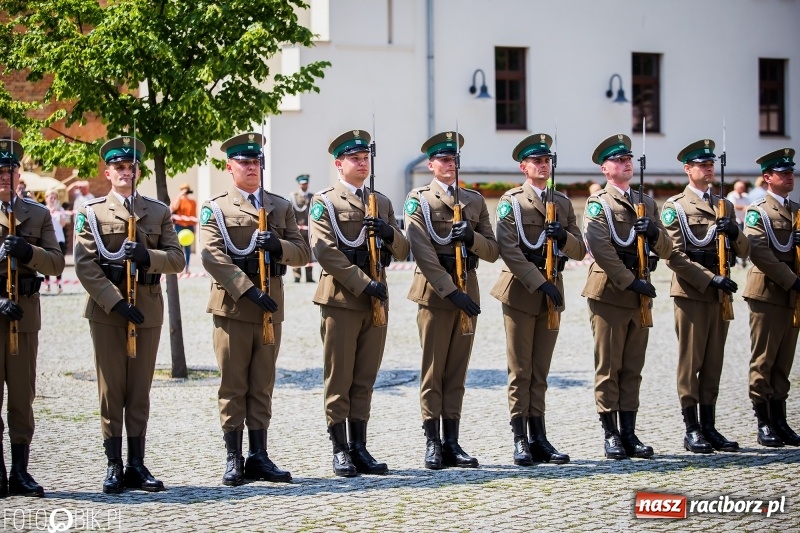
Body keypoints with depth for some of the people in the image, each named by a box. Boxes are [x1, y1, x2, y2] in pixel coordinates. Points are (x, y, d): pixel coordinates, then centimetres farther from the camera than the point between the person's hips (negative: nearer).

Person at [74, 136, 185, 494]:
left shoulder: (159, 212, 11)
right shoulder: (91, 212, 4)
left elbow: (177, 259, 4)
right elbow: (85, 266, -5)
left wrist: (148, 256, -16)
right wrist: (116, 303, -14)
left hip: (148, 308, 2)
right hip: (107, 309, -2)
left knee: (140, 390, 5)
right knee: (111, 390, 0)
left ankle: (137, 465, 10)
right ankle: (114, 467, 4)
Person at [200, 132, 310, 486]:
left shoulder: (280, 207, 14)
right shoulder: (215, 209, 2)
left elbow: (303, 252, 8)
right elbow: (212, 257, -11)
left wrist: (279, 246, -14)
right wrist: (249, 291, -20)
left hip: (271, 307, 3)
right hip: (233, 306, -3)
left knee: (262, 386, 7)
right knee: (233, 386, 1)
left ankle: (258, 457, 12)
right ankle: (233, 460, 4)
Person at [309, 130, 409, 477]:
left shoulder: (382, 202, 16)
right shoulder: (324, 202, 0)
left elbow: (401, 251, 15)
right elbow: (326, 252, -11)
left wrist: (389, 233, -9)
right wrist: (364, 284, -17)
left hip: (376, 301, 5)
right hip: (341, 299, -5)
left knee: (365, 380, 7)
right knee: (339, 380, -2)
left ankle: (359, 448, 11)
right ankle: (341, 451, 3)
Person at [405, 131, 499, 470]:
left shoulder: (475, 200, 14)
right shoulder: (418, 200, 0)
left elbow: (492, 251, 11)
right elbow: (422, 252, -11)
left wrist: (471, 237, -11)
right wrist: (451, 291, -19)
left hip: (467, 291, 4)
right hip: (435, 291, -4)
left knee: (457, 371, 7)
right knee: (433, 370, -2)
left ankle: (452, 442, 10)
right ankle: (433, 444, 1)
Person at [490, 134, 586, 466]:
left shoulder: (563, 203, 13)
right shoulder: (512, 201, -3)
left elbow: (579, 251, 10)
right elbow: (509, 250, -13)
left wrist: (564, 236, -12)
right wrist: (540, 284, -19)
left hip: (552, 293, 5)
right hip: (521, 291, -5)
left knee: (540, 371, 8)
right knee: (520, 372, -1)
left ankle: (539, 438, 11)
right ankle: (520, 441, 0)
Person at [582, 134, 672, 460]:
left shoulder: (646, 203, 15)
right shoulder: (598, 204, -2)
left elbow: (666, 250, 12)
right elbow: (601, 249, -14)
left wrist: (654, 232, -10)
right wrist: (631, 282, -19)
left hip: (639, 294, 5)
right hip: (610, 293, -5)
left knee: (633, 368, 7)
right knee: (609, 368, -1)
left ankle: (629, 433, 11)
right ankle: (610, 435, 4)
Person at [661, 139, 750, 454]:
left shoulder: (724, 206, 16)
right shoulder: (675, 207, -1)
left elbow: (744, 251, 15)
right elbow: (674, 256, -10)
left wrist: (735, 233, -8)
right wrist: (712, 280, -17)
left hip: (720, 295, 5)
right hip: (692, 292, -5)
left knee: (713, 362, 7)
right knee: (691, 361, -3)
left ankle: (708, 427, 12)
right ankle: (692, 430, 1)